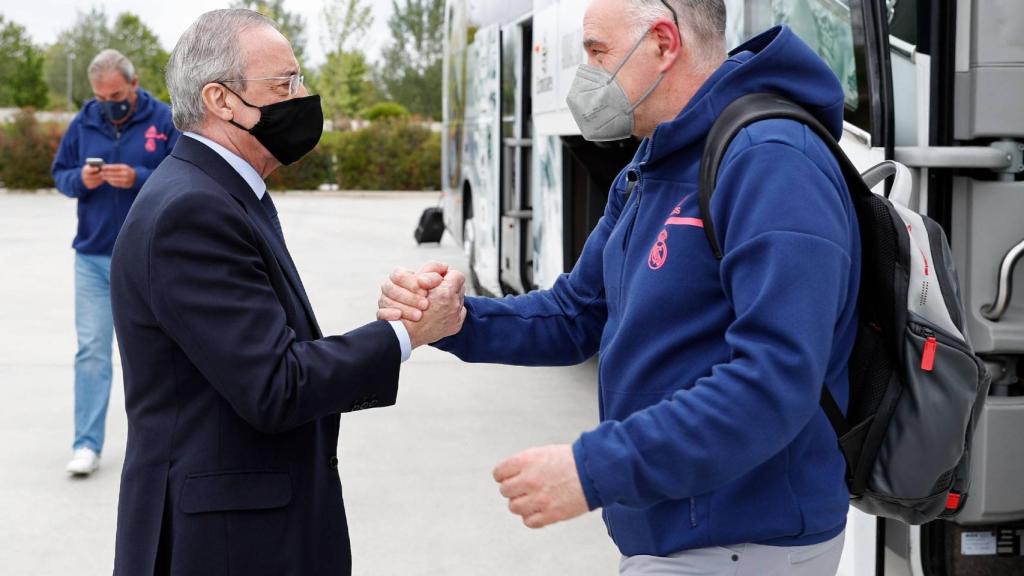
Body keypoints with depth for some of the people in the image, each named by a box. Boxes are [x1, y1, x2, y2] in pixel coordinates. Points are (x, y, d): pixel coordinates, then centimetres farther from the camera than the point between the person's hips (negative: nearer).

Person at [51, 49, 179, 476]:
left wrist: (138, 179, -22)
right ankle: (87, 444, 2)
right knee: (91, 351, -2)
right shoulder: (83, 123, 4)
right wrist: (81, 180, -11)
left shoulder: (165, 121, -5)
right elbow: (60, 173, 11)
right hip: (92, 256, 2)